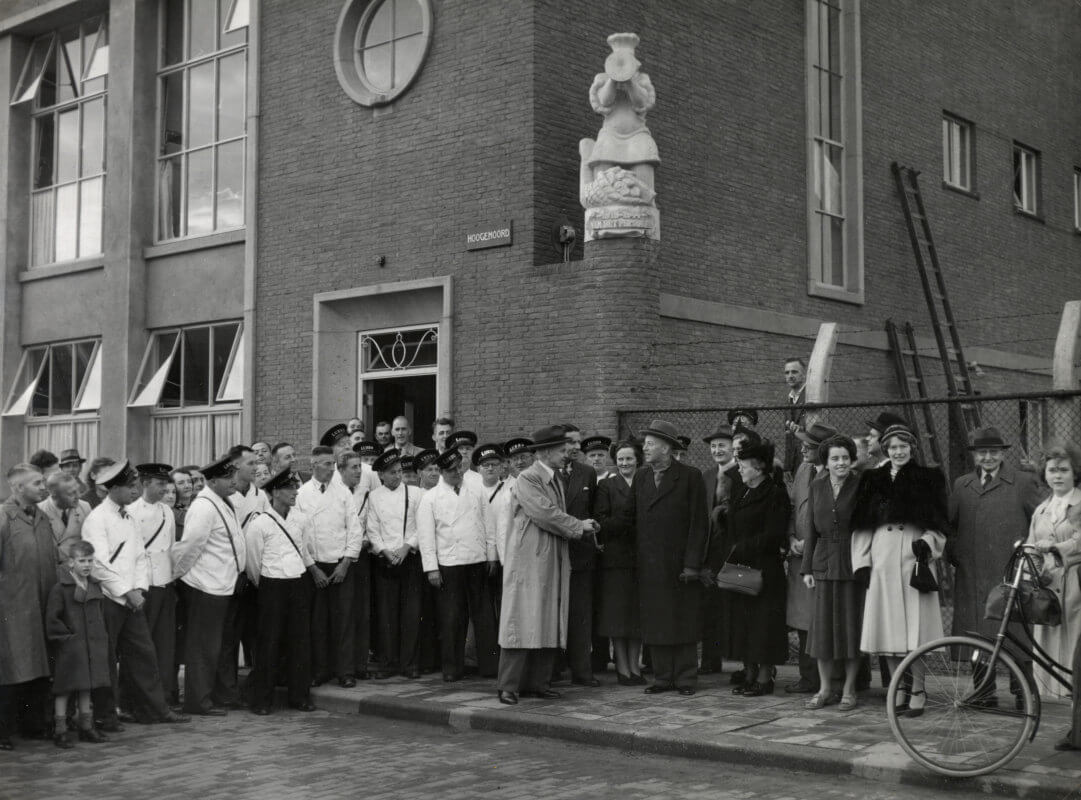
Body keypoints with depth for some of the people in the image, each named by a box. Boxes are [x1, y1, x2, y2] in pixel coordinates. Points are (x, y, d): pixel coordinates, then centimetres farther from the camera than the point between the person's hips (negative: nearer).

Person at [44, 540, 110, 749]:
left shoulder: (95, 587, 9)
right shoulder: (60, 589, -12)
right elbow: (51, 619, -14)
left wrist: (101, 636, 11)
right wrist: (68, 635, -13)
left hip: (92, 647, 7)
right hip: (68, 650, -6)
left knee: (86, 688, 14)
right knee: (64, 689, -1)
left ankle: (86, 728, 23)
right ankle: (60, 731, 6)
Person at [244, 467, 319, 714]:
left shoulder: (301, 520, 6)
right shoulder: (259, 524, -11)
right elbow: (252, 563, -3)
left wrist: (314, 571, 17)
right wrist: (263, 586, 5)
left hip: (300, 584, 5)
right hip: (273, 585, -5)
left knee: (301, 641, 7)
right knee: (268, 643, 0)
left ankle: (300, 696, 18)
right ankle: (261, 700, 11)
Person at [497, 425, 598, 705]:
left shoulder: (556, 481, 18)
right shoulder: (527, 479, -11)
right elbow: (545, 514, -18)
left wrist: (582, 527, 2)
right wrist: (578, 527, -7)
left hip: (554, 561, 9)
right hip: (529, 560, -8)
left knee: (550, 624, 6)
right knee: (523, 622, -7)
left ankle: (536, 683, 12)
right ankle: (508, 687, -2)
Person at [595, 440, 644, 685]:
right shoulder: (606, 485, 2)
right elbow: (601, 522, -6)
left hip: (641, 556, 3)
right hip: (615, 557, -3)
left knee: (638, 612, 5)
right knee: (618, 612, -1)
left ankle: (634, 665, 13)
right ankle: (622, 667, 5)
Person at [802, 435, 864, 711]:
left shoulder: (861, 485, -3)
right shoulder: (817, 486, 8)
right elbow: (811, 529, 10)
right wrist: (806, 568, 6)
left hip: (852, 563, -3)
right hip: (824, 563, 3)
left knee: (852, 625, 1)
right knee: (822, 626, 5)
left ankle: (849, 690, 12)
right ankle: (825, 689, 15)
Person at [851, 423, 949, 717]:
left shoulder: (927, 480, 7)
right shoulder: (872, 481, 13)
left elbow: (938, 525, 7)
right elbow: (862, 527, 12)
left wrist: (926, 542, -12)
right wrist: (862, 563, 4)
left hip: (914, 560, -2)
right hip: (882, 561, 3)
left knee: (914, 627, -7)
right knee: (888, 629, 3)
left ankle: (917, 691, 3)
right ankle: (899, 690, 13)